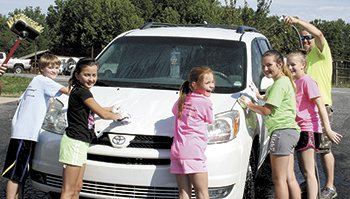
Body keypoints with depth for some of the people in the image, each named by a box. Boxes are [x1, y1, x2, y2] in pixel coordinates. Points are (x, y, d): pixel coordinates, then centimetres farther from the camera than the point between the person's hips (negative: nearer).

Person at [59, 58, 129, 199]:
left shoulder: (79, 91, 15)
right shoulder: (82, 92, -14)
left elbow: (94, 109, 34)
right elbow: (103, 114, -12)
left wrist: (111, 108, 35)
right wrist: (120, 116, 5)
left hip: (81, 144, 10)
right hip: (75, 143, -10)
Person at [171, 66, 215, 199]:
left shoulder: (182, 100, 16)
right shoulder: (205, 102, -4)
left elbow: (174, 111, 37)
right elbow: (210, 121, 11)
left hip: (176, 151, 7)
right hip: (193, 151, -7)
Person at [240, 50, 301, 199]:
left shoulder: (280, 83, -11)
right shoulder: (285, 81, 20)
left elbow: (266, 111, -14)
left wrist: (249, 104, -1)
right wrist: (261, 97, 26)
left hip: (282, 131, -10)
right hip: (290, 130, 10)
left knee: (279, 179, -7)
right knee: (290, 178, 12)